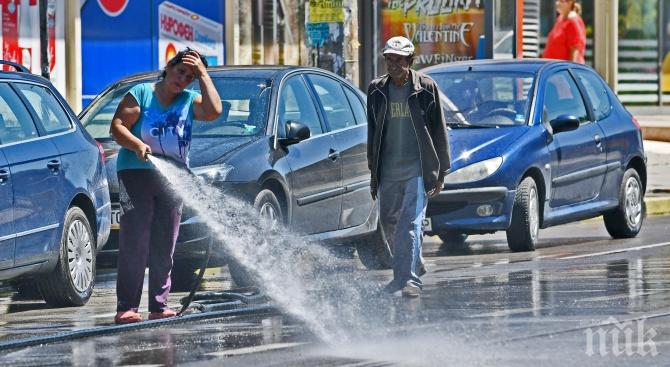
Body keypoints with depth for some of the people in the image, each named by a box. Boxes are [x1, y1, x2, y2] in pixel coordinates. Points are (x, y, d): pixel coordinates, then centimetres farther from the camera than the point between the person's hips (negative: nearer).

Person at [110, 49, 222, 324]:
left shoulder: (189, 101, 12)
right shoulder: (141, 94, 2)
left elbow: (213, 111, -7)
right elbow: (117, 127, -3)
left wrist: (203, 75, -3)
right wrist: (137, 145, -21)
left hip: (173, 178, 4)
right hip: (136, 174, -4)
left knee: (164, 248, 5)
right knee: (134, 243, -9)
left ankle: (159, 306, 8)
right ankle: (126, 308, -11)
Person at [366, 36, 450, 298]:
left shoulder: (426, 88, -2)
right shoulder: (376, 90, 8)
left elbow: (439, 131, 2)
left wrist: (440, 173, -1)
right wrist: (373, 173, 13)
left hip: (418, 169, -5)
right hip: (388, 172, 5)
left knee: (410, 224, -16)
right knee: (389, 224, 10)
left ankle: (407, 279, -22)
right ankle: (414, 269, 29)